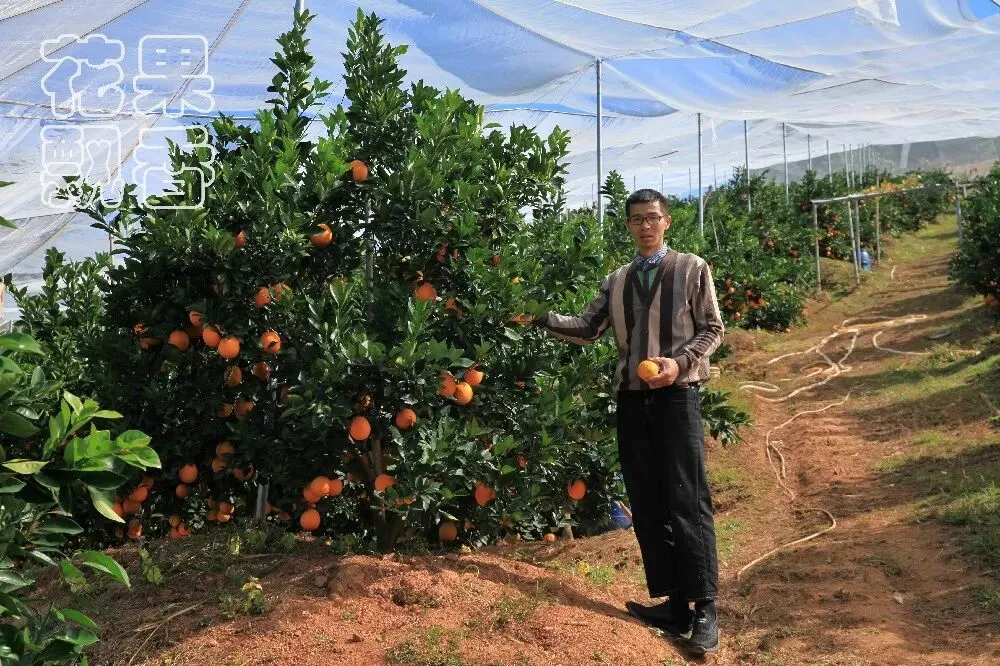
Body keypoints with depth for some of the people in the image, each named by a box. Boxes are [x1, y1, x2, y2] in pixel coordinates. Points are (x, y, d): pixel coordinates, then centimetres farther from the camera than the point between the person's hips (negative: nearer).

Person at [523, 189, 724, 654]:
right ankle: (673, 604, 15)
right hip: (632, 399, 5)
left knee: (688, 504, -7)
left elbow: (712, 328, 2)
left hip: (677, 395, -4)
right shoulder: (617, 281, 15)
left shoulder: (692, 268, 4)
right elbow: (588, 329, 11)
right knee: (647, 506, 5)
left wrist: (680, 361, -13)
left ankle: (705, 610, 0)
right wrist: (542, 319, -3)